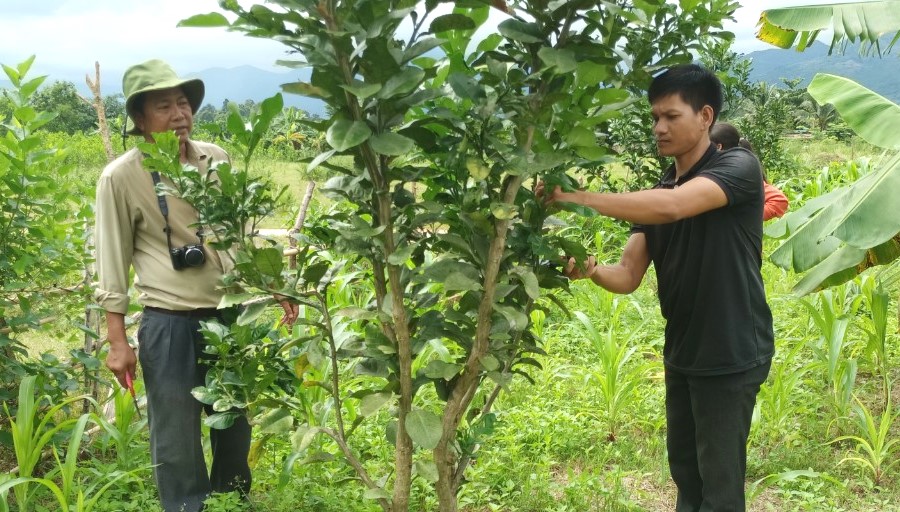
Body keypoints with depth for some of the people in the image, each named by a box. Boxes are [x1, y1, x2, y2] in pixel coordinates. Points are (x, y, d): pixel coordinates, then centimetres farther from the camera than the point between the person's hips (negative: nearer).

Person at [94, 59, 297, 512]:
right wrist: (117, 340, -8)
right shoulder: (121, 177, -11)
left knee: (236, 421, 19)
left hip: (230, 313, 5)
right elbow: (112, 263, -7)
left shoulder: (216, 160, 1)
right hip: (170, 324, -4)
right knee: (176, 436, 4)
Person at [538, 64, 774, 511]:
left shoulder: (739, 168, -14)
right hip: (681, 353, 7)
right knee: (685, 471, 19)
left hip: (732, 355, -7)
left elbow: (672, 206, -34)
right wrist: (593, 271, -25)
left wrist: (578, 197, -35)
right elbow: (628, 275, -2)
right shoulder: (656, 192, 7)